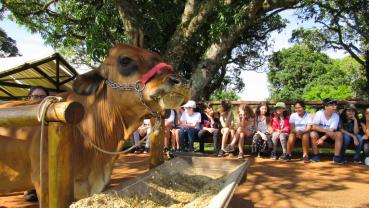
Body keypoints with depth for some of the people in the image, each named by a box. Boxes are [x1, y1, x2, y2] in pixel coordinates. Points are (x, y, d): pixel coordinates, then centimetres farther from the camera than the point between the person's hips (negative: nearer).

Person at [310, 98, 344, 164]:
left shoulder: (336, 116, -13)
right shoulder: (319, 113, -17)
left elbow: (331, 130, -19)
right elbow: (314, 126, -23)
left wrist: (322, 139, -32)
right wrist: (326, 131, -35)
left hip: (329, 135, 2)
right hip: (320, 133, -1)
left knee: (339, 134, -27)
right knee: (313, 134, -32)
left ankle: (336, 157, -20)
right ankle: (315, 155, -17)